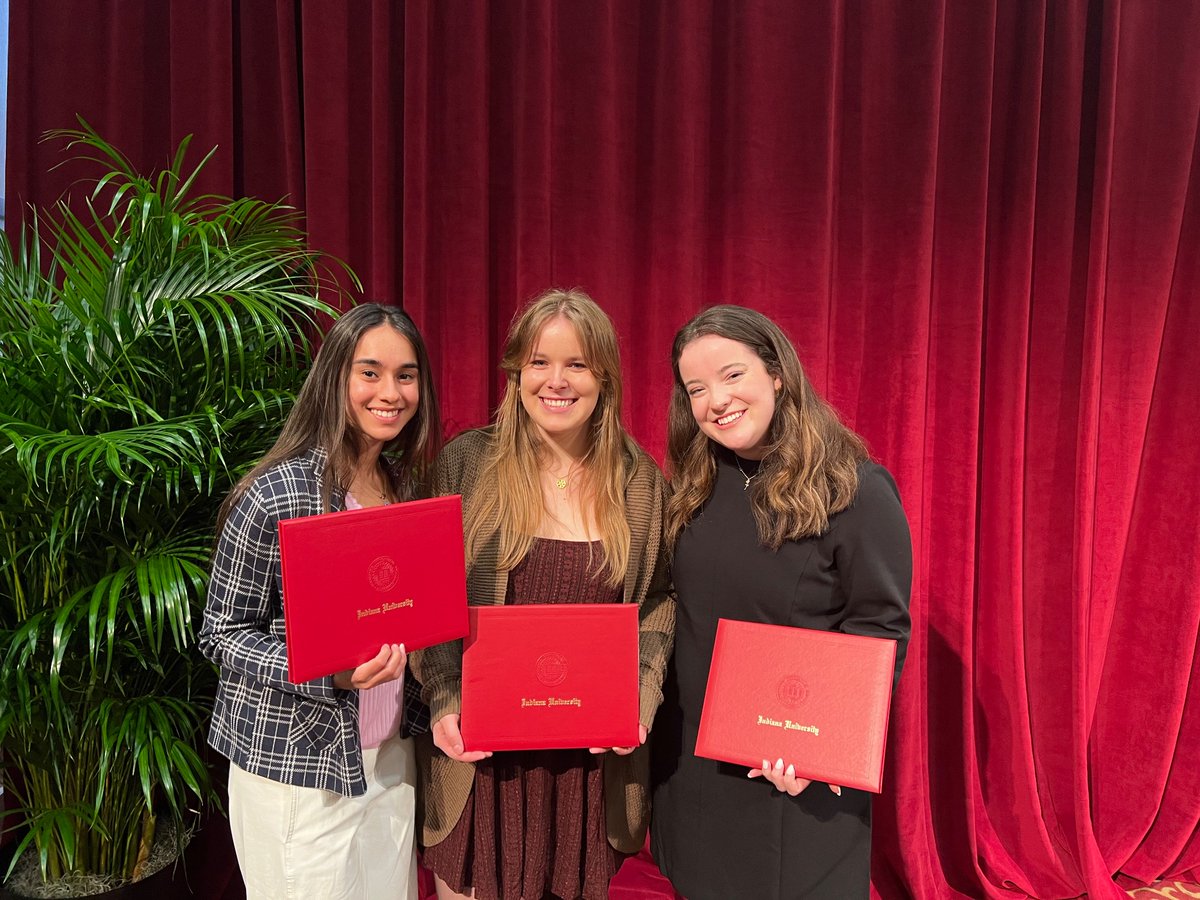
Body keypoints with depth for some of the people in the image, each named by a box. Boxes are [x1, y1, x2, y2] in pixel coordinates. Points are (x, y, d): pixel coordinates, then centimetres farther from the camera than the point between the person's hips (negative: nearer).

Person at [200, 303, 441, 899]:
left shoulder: (409, 486, 2)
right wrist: (328, 673, -25)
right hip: (296, 766, -6)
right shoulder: (275, 496, -18)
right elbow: (222, 635, -11)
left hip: (390, 756, 6)